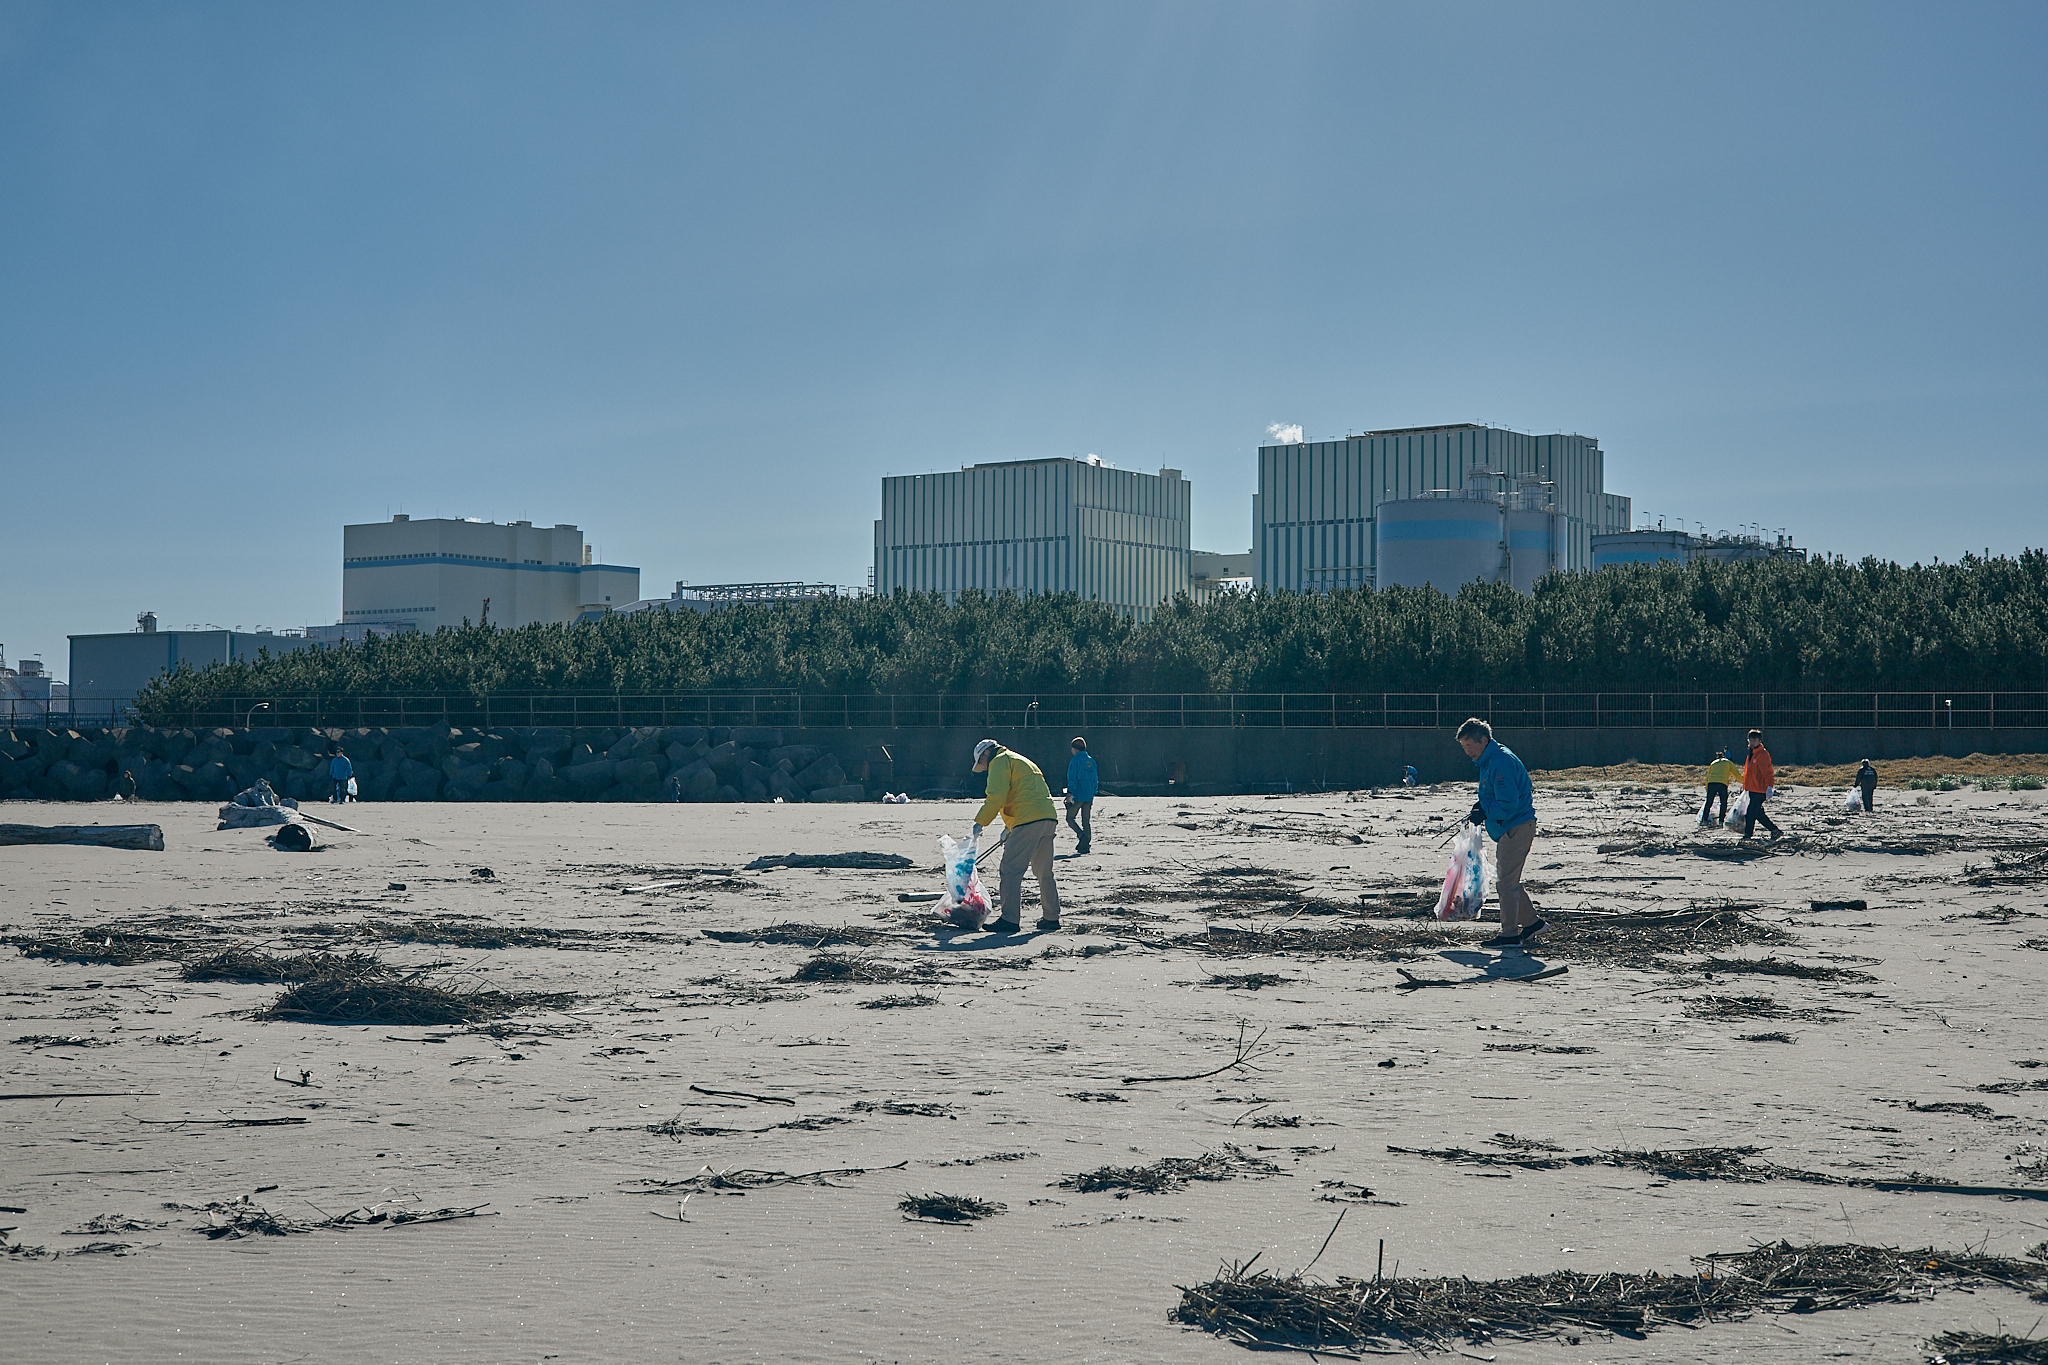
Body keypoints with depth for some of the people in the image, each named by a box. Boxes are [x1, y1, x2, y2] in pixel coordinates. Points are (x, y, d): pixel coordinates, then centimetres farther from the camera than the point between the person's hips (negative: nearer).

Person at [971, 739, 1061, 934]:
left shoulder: (999, 762, 3)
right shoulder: (1021, 761, 32)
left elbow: (996, 797, -10)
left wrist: (980, 822, -4)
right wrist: (1010, 829, 35)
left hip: (1028, 820, -9)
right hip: (1049, 818, 9)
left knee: (1010, 871, -8)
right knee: (1044, 872, 18)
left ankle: (1009, 919, -13)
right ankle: (1051, 917, 22)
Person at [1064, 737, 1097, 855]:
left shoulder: (1075, 760, -7)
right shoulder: (1091, 761, 15)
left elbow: (1072, 778, -14)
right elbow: (1095, 779, 18)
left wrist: (1069, 793, -16)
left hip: (1077, 795, -6)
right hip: (1089, 796, 6)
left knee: (1070, 818, 2)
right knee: (1086, 821, 8)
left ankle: (1082, 835, -21)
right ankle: (1085, 845, 2)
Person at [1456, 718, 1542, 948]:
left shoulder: (1501, 763, -21)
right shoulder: (1489, 759, 12)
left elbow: (1508, 804, -25)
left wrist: (1484, 813, -20)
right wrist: (1481, 805, 8)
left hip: (1517, 826, -11)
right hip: (1508, 828, 11)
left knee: (1506, 879, -9)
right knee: (1507, 878, 16)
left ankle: (1509, 934, -6)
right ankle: (1531, 922, 25)